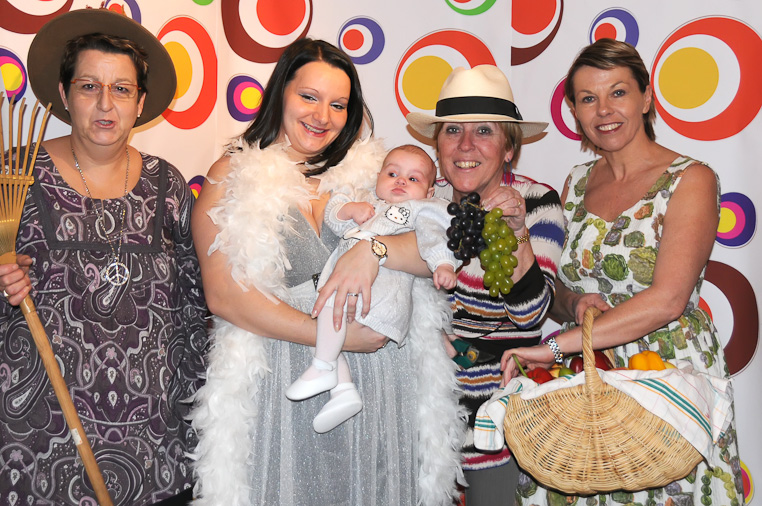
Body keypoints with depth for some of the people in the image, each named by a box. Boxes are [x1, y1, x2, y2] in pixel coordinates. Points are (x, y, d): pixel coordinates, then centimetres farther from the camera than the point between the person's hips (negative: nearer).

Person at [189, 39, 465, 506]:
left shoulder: (371, 171, 8)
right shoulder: (233, 177, 1)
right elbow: (224, 295, -9)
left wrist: (374, 250, -19)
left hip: (379, 378, 3)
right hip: (283, 386, -2)